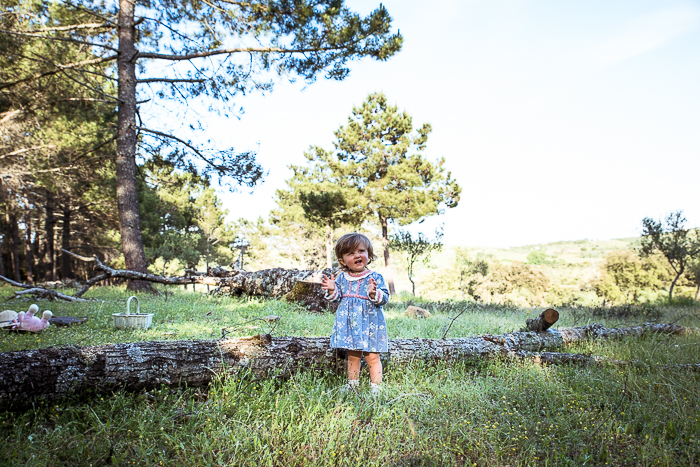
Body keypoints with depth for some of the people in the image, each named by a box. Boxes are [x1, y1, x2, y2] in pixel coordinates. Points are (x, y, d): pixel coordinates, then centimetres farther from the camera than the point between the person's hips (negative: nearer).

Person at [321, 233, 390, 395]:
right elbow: (336, 298, 10)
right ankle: (352, 387, 29)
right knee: (352, 356, 14)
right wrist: (332, 290, -10)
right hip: (349, 323, 3)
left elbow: (385, 298, -9)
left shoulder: (375, 277, -5)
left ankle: (375, 388, 12)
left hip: (369, 323, -3)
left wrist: (374, 293, -29)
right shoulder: (342, 278, 5)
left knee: (372, 357, 0)